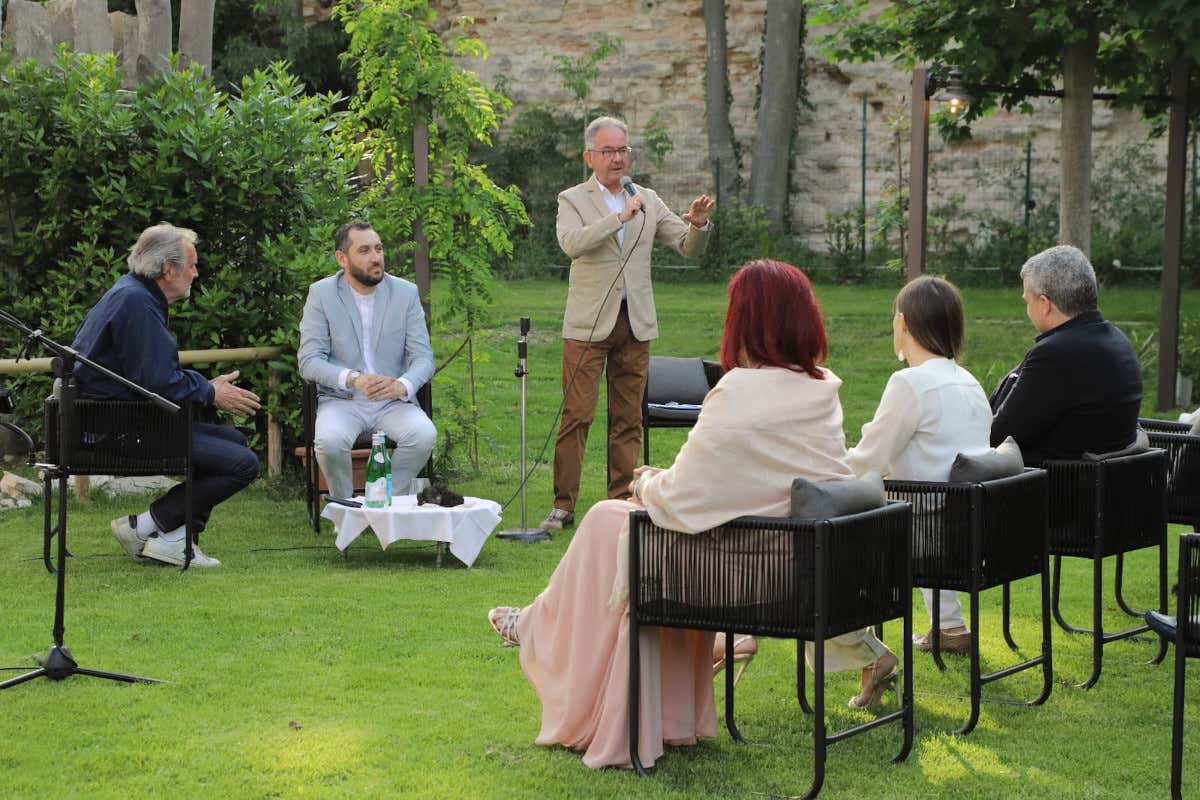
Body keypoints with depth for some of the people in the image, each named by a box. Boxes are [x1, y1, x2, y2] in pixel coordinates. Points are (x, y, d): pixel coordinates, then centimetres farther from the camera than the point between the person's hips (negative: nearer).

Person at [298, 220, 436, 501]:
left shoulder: (406, 293, 3)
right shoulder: (321, 294, -2)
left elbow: (423, 357, -1)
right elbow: (309, 361, -8)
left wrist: (402, 385, -25)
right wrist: (353, 378, -28)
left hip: (393, 402, 2)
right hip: (341, 401, -2)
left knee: (424, 435, -28)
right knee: (330, 440, -33)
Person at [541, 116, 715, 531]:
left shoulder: (647, 201, 13)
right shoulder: (573, 200, 1)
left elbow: (689, 246, 10)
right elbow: (572, 243, -19)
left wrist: (697, 223, -12)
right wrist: (620, 217, -24)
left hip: (635, 324, 4)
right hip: (588, 324, -4)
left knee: (627, 419, 6)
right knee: (576, 416, -6)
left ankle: (622, 501, 11)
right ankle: (563, 505, -2)